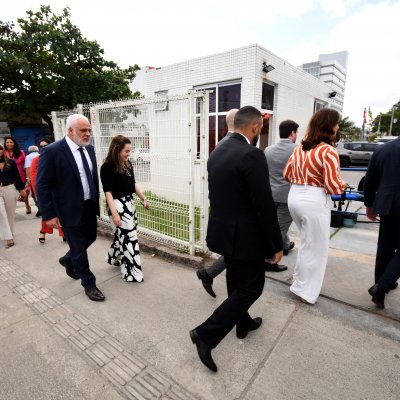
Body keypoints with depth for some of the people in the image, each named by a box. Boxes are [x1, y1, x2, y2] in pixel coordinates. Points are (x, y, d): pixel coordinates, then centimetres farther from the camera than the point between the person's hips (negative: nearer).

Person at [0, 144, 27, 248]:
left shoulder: (11, 162, 0)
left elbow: (17, 176, 4)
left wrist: (21, 189, 5)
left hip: (10, 189, 1)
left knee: (10, 213, 12)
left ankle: (10, 233, 31)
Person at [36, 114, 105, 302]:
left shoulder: (89, 149, 4)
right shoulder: (52, 151, -16)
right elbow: (42, 186, -14)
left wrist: (96, 200, 10)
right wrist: (49, 215, -14)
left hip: (89, 206, 7)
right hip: (70, 209, -7)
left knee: (90, 238, 21)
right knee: (79, 248, 7)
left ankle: (68, 260, 51)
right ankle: (89, 284, 26)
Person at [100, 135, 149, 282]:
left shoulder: (127, 163, 6)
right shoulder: (107, 167, -15)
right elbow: (108, 192, -18)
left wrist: (143, 198, 17)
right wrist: (114, 213, -22)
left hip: (129, 202, 8)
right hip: (117, 205, -8)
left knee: (123, 235, 18)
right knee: (129, 237, -5)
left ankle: (114, 257, 42)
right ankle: (131, 272, 8)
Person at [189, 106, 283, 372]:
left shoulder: (217, 152, 5)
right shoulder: (252, 155, -21)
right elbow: (264, 205, -21)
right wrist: (277, 245, -11)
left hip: (224, 231, 9)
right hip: (245, 236, -8)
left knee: (236, 283, 23)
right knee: (251, 288, 8)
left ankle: (244, 323, 45)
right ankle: (206, 335, 9)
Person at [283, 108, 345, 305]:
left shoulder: (299, 147, 8)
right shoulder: (329, 151, -14)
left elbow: (287, 174, 13)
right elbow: (332, 186, -16)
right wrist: (343, 185, 4)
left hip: (294, 197, 8)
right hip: (314, 201, -7)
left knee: (306, 242, 27)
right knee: (315, 247, 10)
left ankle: (300, 278, 40)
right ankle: (306, 290, 23)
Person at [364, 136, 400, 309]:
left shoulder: (381, 149, 2)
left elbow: (369, 182, 7)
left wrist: (369, 205, 18)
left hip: (386, 206, 4)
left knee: (385, 246, 16)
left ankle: (381, 283, 27)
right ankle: (381, 286, 0)